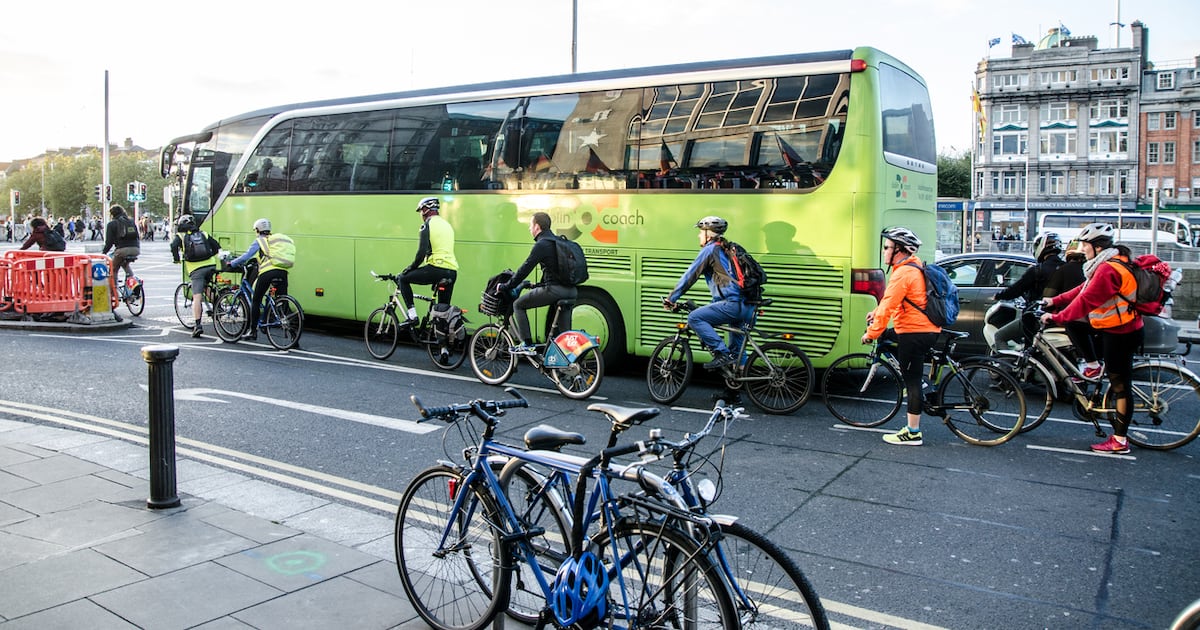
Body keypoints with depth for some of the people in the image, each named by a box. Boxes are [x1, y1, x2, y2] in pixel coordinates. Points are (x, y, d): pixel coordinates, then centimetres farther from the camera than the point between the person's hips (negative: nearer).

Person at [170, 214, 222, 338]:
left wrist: (176, 259, 7)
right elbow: (217, 246, 16)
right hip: (210, 266, 4)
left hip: (196, 269, -4)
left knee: (197, 297, -9)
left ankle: (198, 325, -17)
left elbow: (174, 245, -7)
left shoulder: (180, 236, 12)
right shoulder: (203, 234, 22)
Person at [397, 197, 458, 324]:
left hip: (436, 268, -7)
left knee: (403, 279, 11)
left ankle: (412, 316, 4)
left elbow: (422, 252, -12)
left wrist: (412, 267, 3)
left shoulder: (427, 224, -2)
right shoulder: (447, 224, 22)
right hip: (452, 272, 7)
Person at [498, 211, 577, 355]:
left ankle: (527, 345, 2)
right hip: (571, 291, 8)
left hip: (554, 290, -8)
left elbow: (525, 269, -9)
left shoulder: (541, 245, -6)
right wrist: (538, 284, 36)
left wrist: (505, 287, -1)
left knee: (518, 305, 5)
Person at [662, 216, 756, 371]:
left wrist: (671, 299, 7)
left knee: (694, 318, -9)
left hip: (733, 304, -9)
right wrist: (713, 305, 42)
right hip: (749, 308, 9)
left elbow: (690, 276, 0)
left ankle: (722, 354, -13)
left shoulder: (710, 250, 1)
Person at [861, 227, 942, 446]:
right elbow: (891, 299, 27)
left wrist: (871, 333, -16)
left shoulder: (903, 273, -18)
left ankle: (913, 433, 3)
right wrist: (876, 313, 22)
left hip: (914, 333, -10)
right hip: (927, 329, 10)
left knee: (912, 381, -4)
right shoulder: (913, 267, 15)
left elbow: (888, 306, -21)